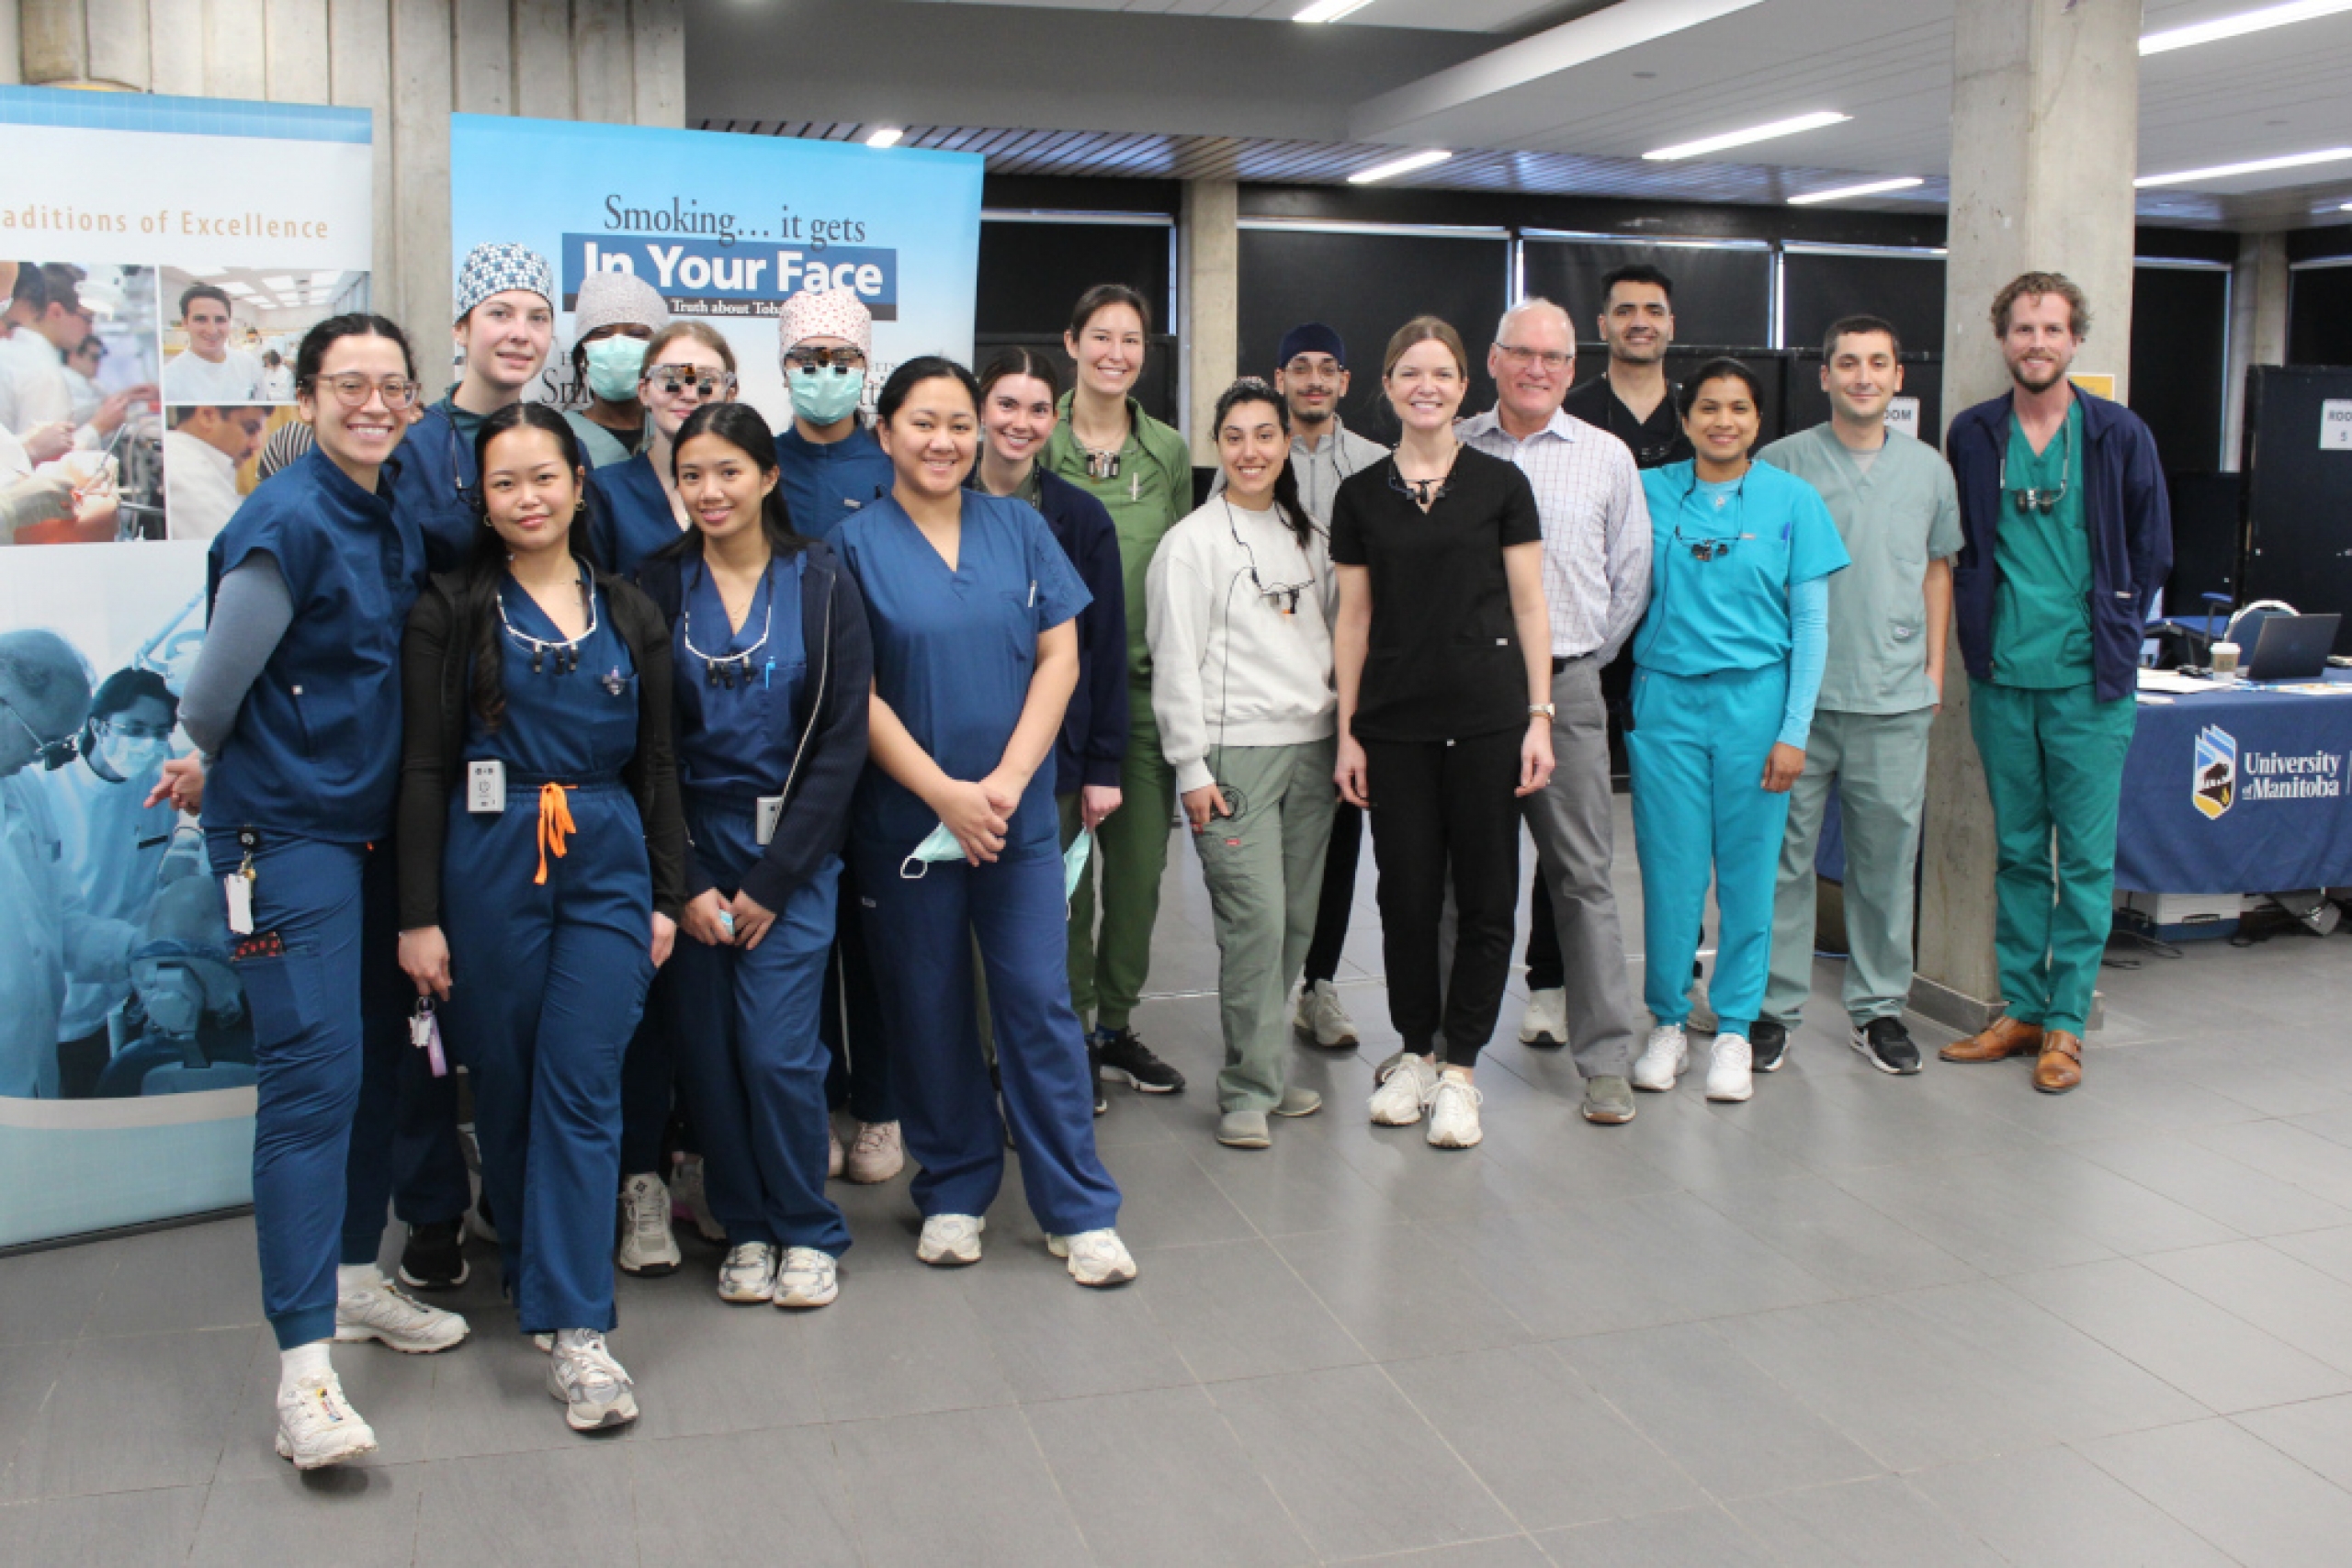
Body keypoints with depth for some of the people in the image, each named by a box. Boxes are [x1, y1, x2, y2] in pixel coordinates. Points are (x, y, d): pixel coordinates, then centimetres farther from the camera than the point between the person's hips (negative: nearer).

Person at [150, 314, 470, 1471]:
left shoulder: (398, 527, 10)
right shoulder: (288, 523, -15)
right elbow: (215, 684, -12)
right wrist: (210, 768, 6)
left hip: (372, 823, 8)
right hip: (287, 832, -8)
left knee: (379, 1059, 13)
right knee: (313, 1071, -12)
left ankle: (353, 1280, 30)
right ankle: (304, 1369, -10)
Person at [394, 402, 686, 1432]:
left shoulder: (629, 615, 11)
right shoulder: (452, 610, 3)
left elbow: (657, 766, 13)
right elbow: (424, 768, -1)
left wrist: (666, 896, 8)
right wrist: (419, 914, -6)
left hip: (608, 866, 1)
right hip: (488, 866, -1)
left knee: (583, 1086, -6)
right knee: (505, 1086, 7)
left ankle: (576, 1330, -6)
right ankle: (535, 1278, 26)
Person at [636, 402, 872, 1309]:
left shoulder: (820, 584, -2)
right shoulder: (658, 587, 2)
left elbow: (843, 740, -4)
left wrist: (773, 882, -8)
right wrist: (686, 882, -7)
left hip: (792, 852, -2)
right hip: (688, 849, 2)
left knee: (777, 1049, -7)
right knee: (707, 1052, 2)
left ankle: (806, 1233, 13)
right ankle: (745, 1228, 22)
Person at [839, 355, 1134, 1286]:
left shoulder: (1020, 529, 6)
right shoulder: (856, 544, -1)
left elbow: (1059, 658, 2)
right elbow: (857, 693, -5)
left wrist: (1009, 778, -10)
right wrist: (945, 793, -13)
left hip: (1019, 812, 1)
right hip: (906, 816, -1)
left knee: (1039, 1001, 1)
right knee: (928, 1008, 8)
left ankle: (1079, 1209, 9)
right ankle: (954, 1192, 24)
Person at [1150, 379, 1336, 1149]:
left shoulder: (1309, 537, 15)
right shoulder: (1193, 541, -2)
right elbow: (1175, 661, -5)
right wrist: (1191, 767, -9)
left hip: (1311, 747, 6)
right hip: (1234, 752, -5)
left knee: (1297, 920, 6)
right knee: (1254, 920, -10)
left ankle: (1267, 1067, 19)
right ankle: (1249, 1090, 0)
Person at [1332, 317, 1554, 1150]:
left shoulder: (1500, 483, 3)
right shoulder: (1361, 495, 8)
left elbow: (1529, 607, 3)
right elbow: (1353, 620, 9)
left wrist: (1539, 717, -4)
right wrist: (1347, 732, 5)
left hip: (1486, 716, -1)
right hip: (1394, 723, 2)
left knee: (1485, 895, 2)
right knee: (1407, 894, 7)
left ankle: (1459, 1066, 14)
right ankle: (1414, 1051, 24)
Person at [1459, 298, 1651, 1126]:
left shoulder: (1607, 458, 9)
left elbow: (1631, 576, 13)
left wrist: (1583, 656, 10)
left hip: (1566, 686, -1)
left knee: (1581, 871, -3)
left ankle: (1605, 1058, 1)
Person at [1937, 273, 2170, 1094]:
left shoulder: (2119, 435, -1)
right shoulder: (1973, 436, 5)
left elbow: (2151, 548, 6)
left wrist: (2114, 633, 2)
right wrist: (1981, 627, 6)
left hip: (2088, 681, -2)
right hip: (2001, 678, 2)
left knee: (2084, 856, 2)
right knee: (2017, 851, 11)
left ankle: (2066, 1021, 10)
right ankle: (2020, 1010, 20)